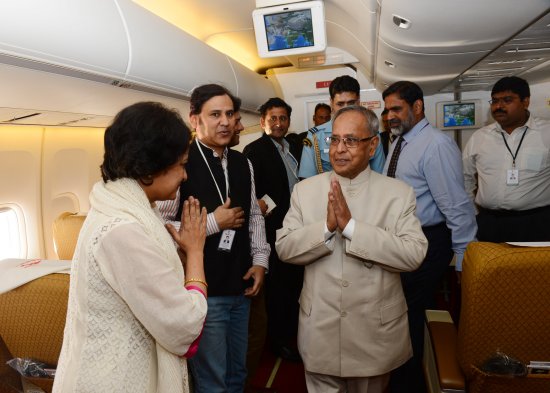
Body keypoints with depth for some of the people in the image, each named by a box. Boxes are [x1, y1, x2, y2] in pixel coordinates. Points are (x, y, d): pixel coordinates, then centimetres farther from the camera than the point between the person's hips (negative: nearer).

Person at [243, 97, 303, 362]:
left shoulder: (293, 149, 13)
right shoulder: (254, 151, -11)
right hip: (274, 230, -8)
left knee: (295, 283, 19)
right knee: (278, 286, 6)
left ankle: (292, 333, 37)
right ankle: (279, 340, 25)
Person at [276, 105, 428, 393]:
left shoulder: (399, 193, -7)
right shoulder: (305, 190, -1)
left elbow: (414, 254, -18)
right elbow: (283, 248, -6)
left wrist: (351, 225, -25)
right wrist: (326, 227, -23)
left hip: (376, 333, 0)